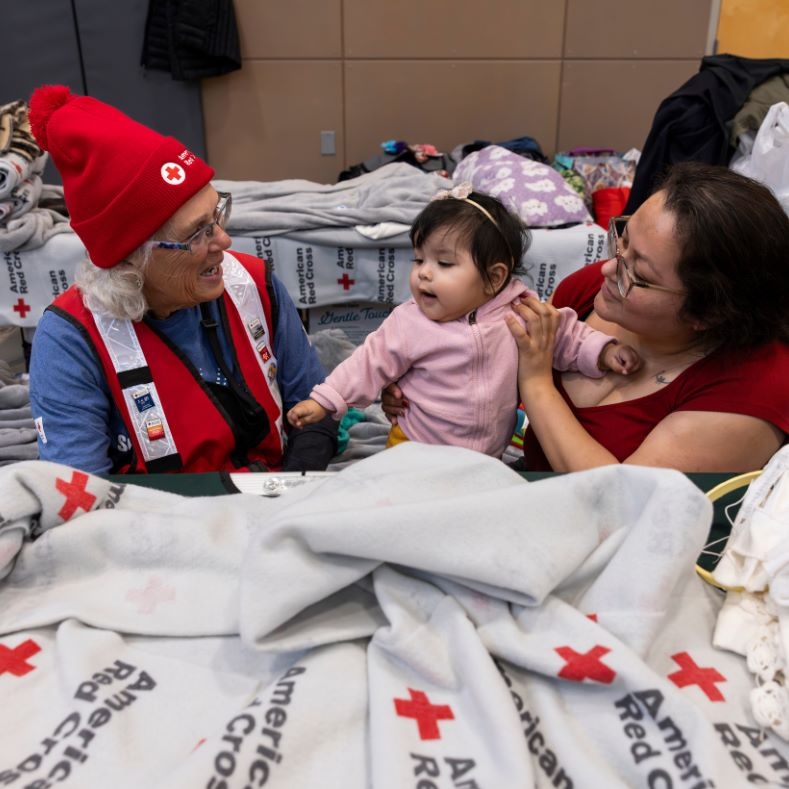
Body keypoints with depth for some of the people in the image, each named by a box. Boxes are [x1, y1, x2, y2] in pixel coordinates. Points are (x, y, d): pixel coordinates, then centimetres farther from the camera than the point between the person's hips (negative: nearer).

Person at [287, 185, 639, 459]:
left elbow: (567, 336, 5)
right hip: (414, 448, -1)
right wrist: (324, 400, -9)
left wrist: (604, 352, -9)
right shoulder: (410, 323, -12)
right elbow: (372, 362, -6)